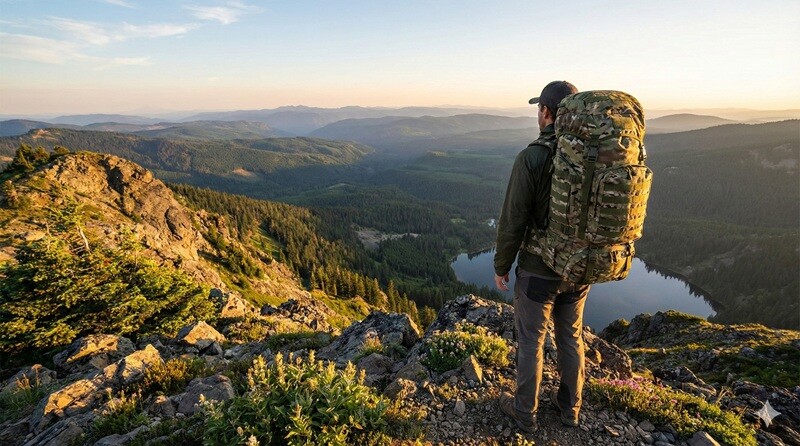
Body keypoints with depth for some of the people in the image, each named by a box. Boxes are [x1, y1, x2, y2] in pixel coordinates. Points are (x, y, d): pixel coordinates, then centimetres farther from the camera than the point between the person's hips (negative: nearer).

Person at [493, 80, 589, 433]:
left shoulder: (531, 158, -21)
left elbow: (512, 221, -19)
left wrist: (501, 266, -5)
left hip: (538, 270, -5)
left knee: (530, 340, 12)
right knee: (570, 337, 22)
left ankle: (524, 411, 30)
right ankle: (569, 406, 40)